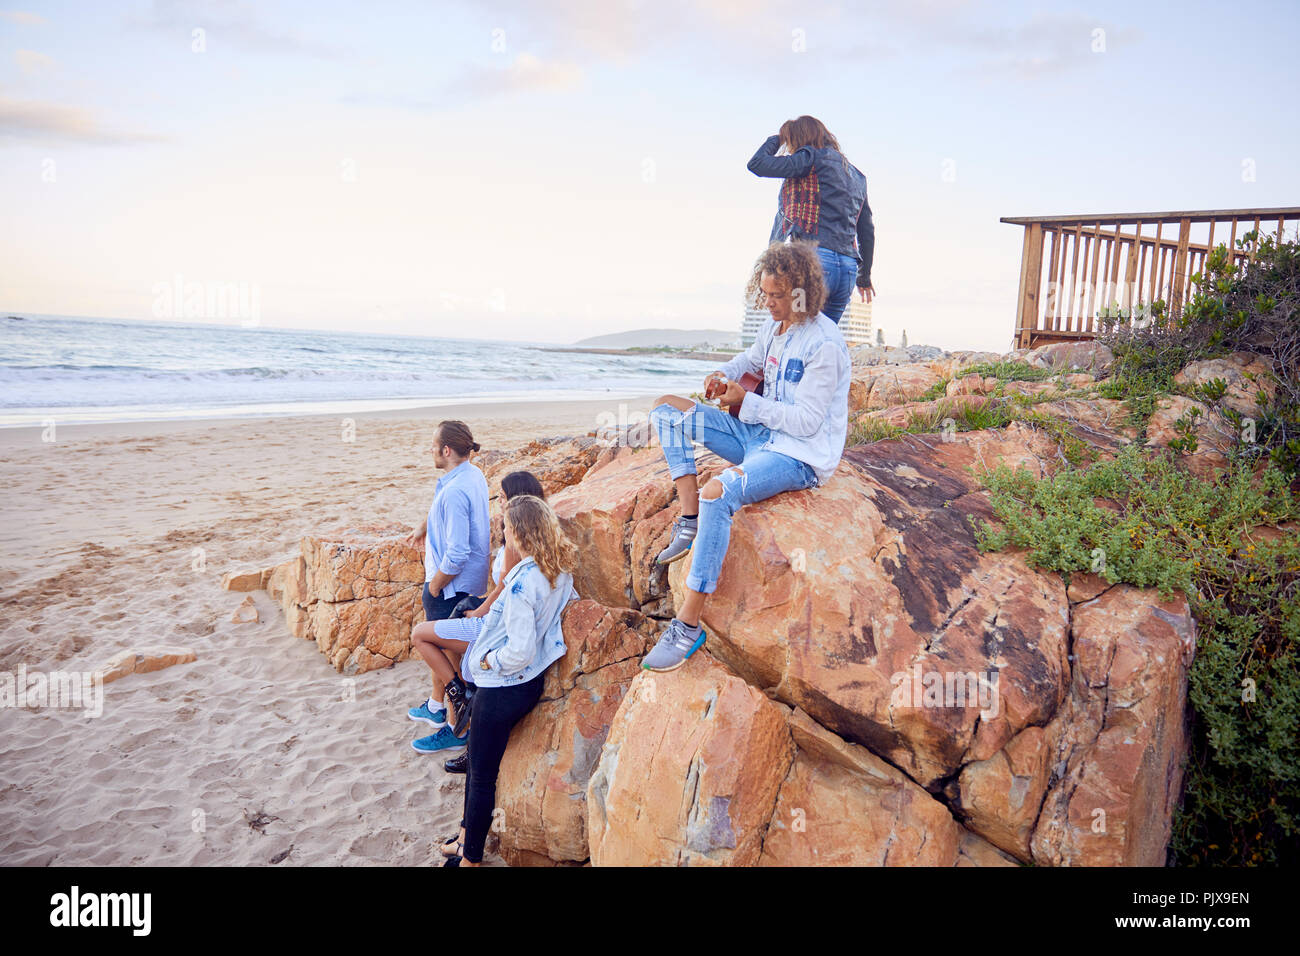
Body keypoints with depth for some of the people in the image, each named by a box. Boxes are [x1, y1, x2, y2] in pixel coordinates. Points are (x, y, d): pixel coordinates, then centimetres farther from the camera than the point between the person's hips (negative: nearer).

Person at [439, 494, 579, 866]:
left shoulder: (522, 582, -29)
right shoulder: (561, 570, -4)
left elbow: (520, 652, -30)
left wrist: (487, 661, -12)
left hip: (504, 687, -9)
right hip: (530, 682, 9)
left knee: (482, 775, 8)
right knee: (478, 761, 25)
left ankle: (470, 857, 25)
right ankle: (467, 834, 42)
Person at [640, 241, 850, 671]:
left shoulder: (824, 344, -19)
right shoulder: (774, 326, 7)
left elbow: (807, 421, -21)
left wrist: (747, 401, -18)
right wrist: (725, 372, 8)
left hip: (800, 456, -9)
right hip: (760, 435, 10)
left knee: (718, 493, -37)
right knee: (667, 409, 3)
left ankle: (688, 626, -31)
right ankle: (690, 522, -7)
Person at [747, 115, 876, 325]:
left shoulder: (812, 158, 1)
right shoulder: (856, 175, 25)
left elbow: (757, 164, 1)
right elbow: (867, 230, 26)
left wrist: (775, 140, 20)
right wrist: (865, 276, 32)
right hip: (849, 268, 8)